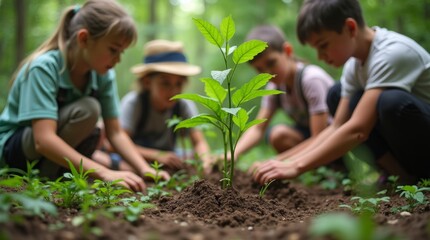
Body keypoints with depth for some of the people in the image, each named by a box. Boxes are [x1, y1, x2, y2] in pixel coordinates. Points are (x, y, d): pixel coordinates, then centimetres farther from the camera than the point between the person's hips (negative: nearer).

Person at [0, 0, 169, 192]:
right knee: (87, 109, -26)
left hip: (50, 154, 7)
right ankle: (42, 182, -17)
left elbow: (115, 132, -8)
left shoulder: (104, 75, -9)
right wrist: (105, 173, -45)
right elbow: (44, 139, -38)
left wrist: (145, 170, -25)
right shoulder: (44, 67, -28)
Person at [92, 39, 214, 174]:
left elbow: (199, 142, -16)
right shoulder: (133, 102, -23)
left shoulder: (184, 106, -13)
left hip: (167, 154, 5)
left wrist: (205, 159, -42)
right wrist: (158, 155, -41)